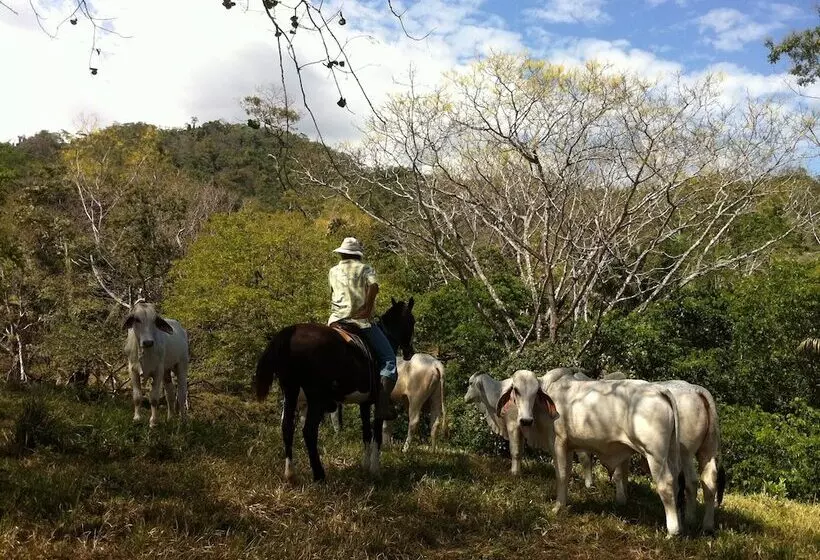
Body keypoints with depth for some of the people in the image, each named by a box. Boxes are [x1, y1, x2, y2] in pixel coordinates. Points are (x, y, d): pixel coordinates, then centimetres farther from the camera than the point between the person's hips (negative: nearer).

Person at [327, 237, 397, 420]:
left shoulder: (333, 272, 17)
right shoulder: (366, 269, 5)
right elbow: (374, 286, -14)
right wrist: (368, 308, -9)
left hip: (336, 321, 4)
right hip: (362, 321, -4)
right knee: (388, 359, 1)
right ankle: (383, 403, -16)